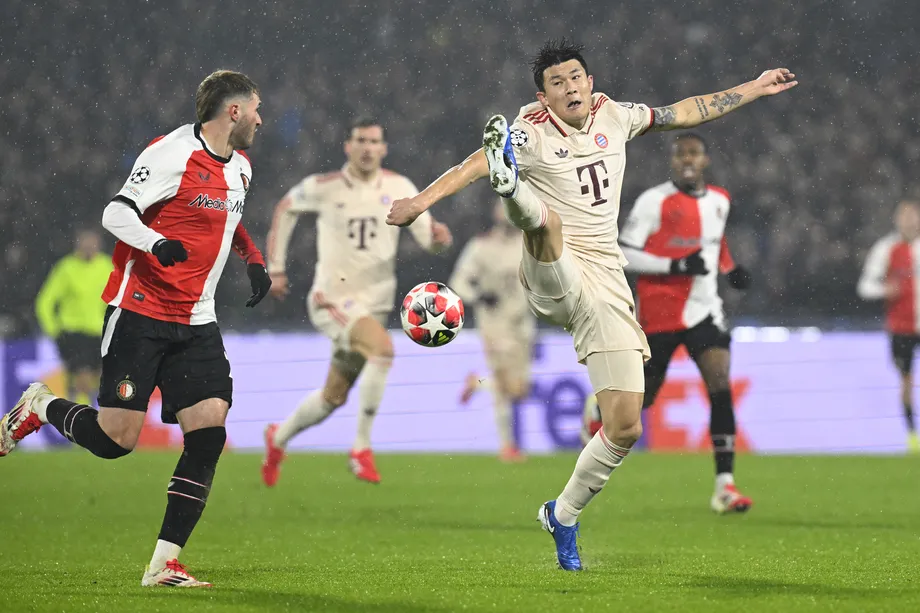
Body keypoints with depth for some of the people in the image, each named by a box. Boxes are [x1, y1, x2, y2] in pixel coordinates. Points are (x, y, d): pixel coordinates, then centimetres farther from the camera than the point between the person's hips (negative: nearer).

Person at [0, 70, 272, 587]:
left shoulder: (240, 167, 13)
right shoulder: (173, 154, -13)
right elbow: (116, 213, -19)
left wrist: (254, 261, 19)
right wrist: (157, 243, -37)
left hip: (196, 322, 7)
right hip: (140, 313, -7)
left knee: (209, 430, -9)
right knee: (115, 440, -9)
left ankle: (164, 564, -4)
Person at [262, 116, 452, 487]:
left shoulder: (399, 188, -1)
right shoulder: (324, 188, -6)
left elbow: (428, 240, -3)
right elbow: (285, 209, 11)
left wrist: (438, 236, -28)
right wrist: (276, 269, 8)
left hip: (374, 301, 5)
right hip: (332, 299, -5)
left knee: (333, 398, 12)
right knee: (383, 348, -32)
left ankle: (278, 439, 41)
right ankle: (362, 449, -22)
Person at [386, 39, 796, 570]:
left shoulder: (613, 116, 13)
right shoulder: (532, 132, -3)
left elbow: (684, 112, 26)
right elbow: (473, 166, -19)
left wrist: (754, 89, 29)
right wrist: (423, 200, -36)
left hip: (606, 283, 4)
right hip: (553, 279, -4)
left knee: (626, 427, 1)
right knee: (548, 220, -40)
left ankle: (564, 516, 20)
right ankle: (512, 186, -75)